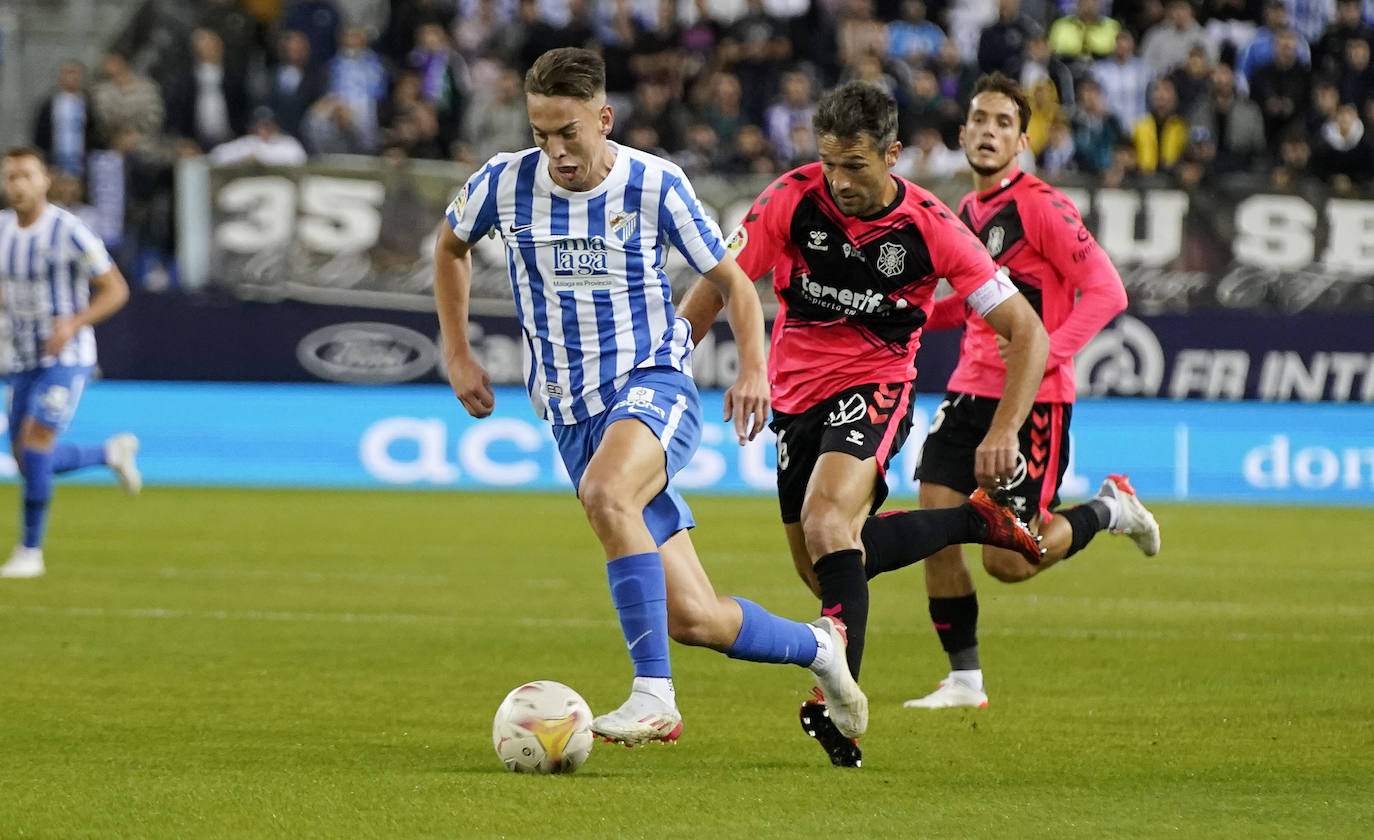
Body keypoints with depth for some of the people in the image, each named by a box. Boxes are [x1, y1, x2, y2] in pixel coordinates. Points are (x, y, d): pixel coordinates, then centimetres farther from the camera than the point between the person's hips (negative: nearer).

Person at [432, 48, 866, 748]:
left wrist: (753, 367, -11)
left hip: (653, 384, -3)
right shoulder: (504, 183, 0)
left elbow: (730, 280, 5)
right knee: (692, 619, -4)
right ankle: (816, 645, 26)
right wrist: (457, 355, 15)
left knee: (605, 494, -39)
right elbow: (451, 248, 22)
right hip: (573, 415, 3)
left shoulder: (655, 185, -5)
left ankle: (654, 695, -37)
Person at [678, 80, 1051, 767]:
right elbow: (716, 284, -3)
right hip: (797, 394, 5)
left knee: (827, 516, -31)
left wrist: (1005, 430, -22)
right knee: (826, 572, 10)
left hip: (876, 384, -5)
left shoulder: (931, 228, -15)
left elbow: (1027, 331, -10)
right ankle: (977, 519, 30)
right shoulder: (793, 199, -12)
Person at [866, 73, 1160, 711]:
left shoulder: (1040, 206, -12)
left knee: (1008, 561, -7)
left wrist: (1047, 354, -27)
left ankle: (1109, 509, 19)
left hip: (1033, 400, -7)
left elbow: (1106, 290, -17)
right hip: (970, 394, 7)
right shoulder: (968, 212, 12)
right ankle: (964, 679, 9)